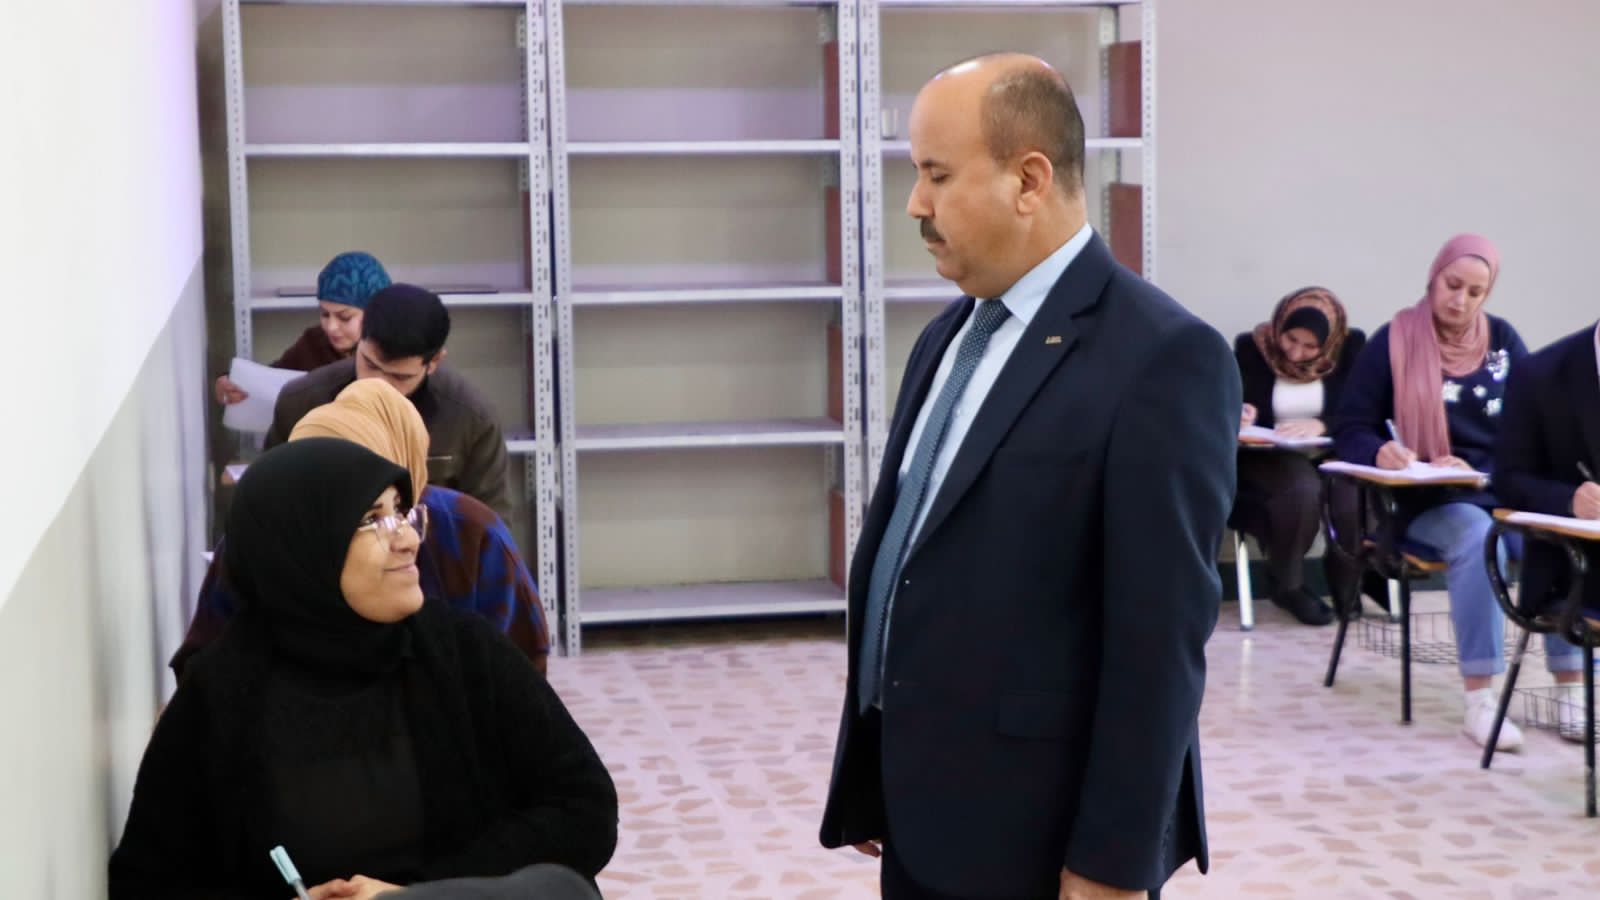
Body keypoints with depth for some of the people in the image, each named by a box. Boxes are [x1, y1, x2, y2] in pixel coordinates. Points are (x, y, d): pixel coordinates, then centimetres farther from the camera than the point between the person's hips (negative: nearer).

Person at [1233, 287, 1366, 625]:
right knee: (1304, 489, -35)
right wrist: (1238, 418, -29)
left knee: (1355, 493, -32)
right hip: (1269, 456, -1)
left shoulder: (1351, 346, -3)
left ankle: (1347, 584, -2)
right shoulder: (1251, 347, -4)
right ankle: (1288, 585, -8)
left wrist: (1323, 425, -27)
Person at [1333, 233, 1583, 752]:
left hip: (1504, 494, 3)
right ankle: (1479, 702, -35)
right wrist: (1379, 453, -26)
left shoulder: (1504, 340, 9)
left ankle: (1570, 689, -20)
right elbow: (1350, 429, -2)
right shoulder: (1394, 342, 0)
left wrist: (1482, 472, -13)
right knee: (1476, 534, -36)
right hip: (1429, 504, -3)